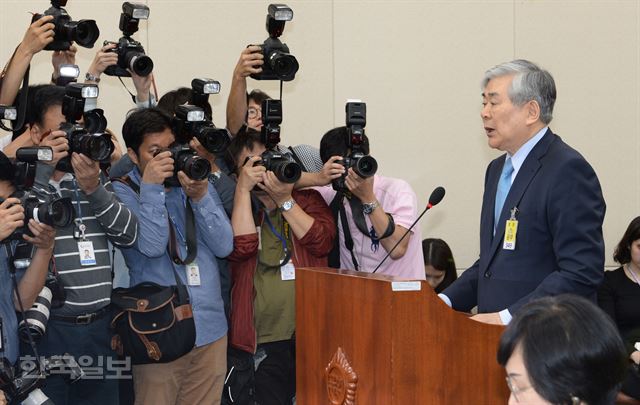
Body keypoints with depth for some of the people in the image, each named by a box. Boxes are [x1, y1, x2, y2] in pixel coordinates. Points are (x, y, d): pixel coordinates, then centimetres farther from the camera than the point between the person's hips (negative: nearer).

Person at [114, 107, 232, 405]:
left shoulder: (196, 182, 10)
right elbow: (152, 246, -17)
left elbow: (224, 246, 0)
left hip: (211, 328, 4)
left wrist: (200, 197, -11)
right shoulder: (123, 193, -3)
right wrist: (151, 188, -17)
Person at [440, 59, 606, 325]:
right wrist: (447, 300, 6)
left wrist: (508, 316, -21)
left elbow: (582, 273, -19)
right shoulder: (497, 169, 16)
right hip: (496, 333, 7)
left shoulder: (569, 171, -12)